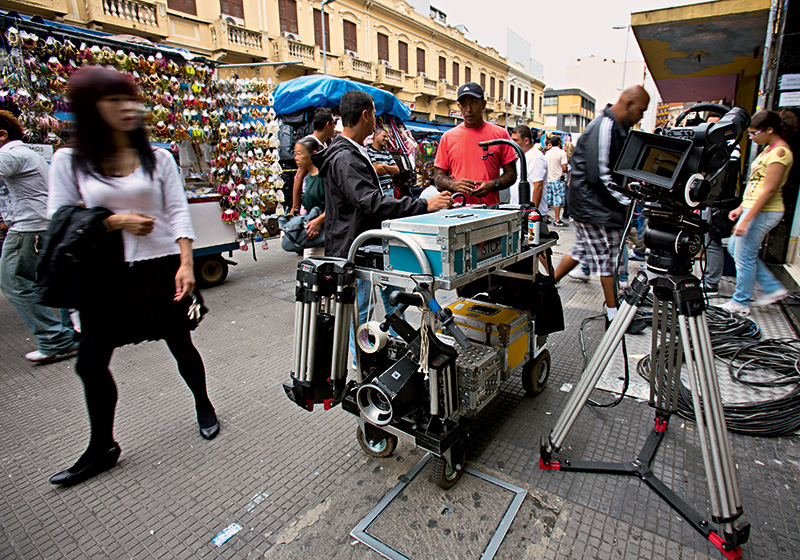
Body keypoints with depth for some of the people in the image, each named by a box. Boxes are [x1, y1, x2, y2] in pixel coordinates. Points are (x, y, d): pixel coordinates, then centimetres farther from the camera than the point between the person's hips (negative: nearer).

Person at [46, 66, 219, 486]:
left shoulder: (157, 158, 2)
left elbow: (178, 211, -4)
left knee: (180, 344, 11)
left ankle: (204, 406, 35)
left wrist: (185, 262, -16)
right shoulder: (69, 161, 2)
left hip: (161, 268, -1)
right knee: (91, 361, 5)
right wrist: (113, 222, -14)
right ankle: (101, 448, 25)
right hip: (105, 274, 2)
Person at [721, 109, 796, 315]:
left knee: (744, 256, -1)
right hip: (754, 208, 10)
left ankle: (740, 302, 13)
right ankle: (773, 288, 27)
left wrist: (746, 219, -23)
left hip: (763, 212, -10)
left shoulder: (779, 152, -17)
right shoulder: (770, 148, 13)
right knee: (734, 247, 18)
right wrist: (741, 207, 17)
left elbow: (768, 190, -22)